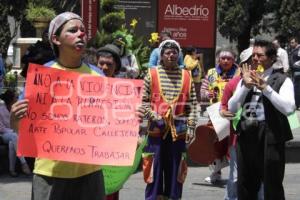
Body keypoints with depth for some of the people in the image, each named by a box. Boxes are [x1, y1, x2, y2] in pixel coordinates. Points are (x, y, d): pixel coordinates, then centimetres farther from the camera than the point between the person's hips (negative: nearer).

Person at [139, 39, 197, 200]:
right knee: (155, 165, 2)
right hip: (157, 128, -2)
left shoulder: (186, 76, 6)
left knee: (175, 166, 8)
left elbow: (192, 104, 6)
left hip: (178, 128, 2)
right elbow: (143, 100, 1)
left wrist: (191, 127, -1)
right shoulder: (152, 74, 1)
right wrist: (152, 115, -12)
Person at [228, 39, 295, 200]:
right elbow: (232, 108, 3)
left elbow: (289, 108, -19)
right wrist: (246, 86, -10)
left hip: (270, 138, -6)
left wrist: (265, 87, -21)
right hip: (246, 137, 6)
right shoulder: (246, 79, 12)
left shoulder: (282, 80, -3)